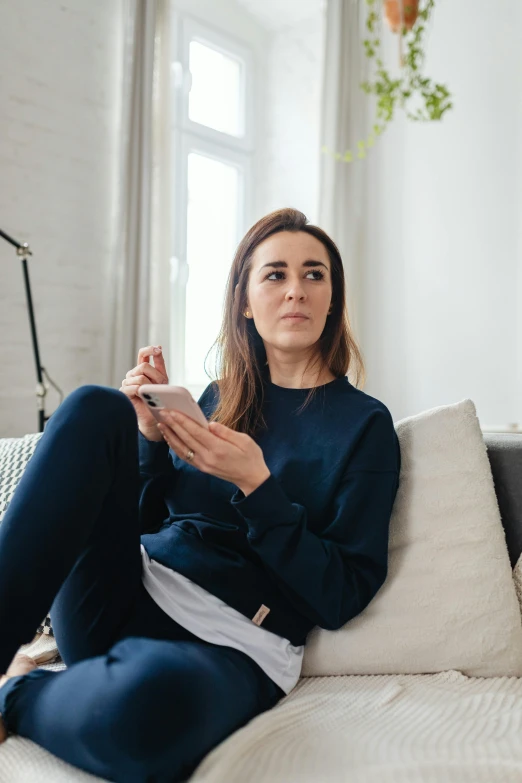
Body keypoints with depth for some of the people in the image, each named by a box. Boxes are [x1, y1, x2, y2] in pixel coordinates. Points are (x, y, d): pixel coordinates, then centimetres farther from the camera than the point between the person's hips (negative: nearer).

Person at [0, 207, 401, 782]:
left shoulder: (364, 423, 1)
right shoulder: (220, 397, 13)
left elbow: (343, 597, -6)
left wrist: (256, 485, -16)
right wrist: (153, 436, -2)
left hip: (231, 647, -4)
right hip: (122, 599, 5)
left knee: (157, 694, -41)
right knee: (95, 408, -16)